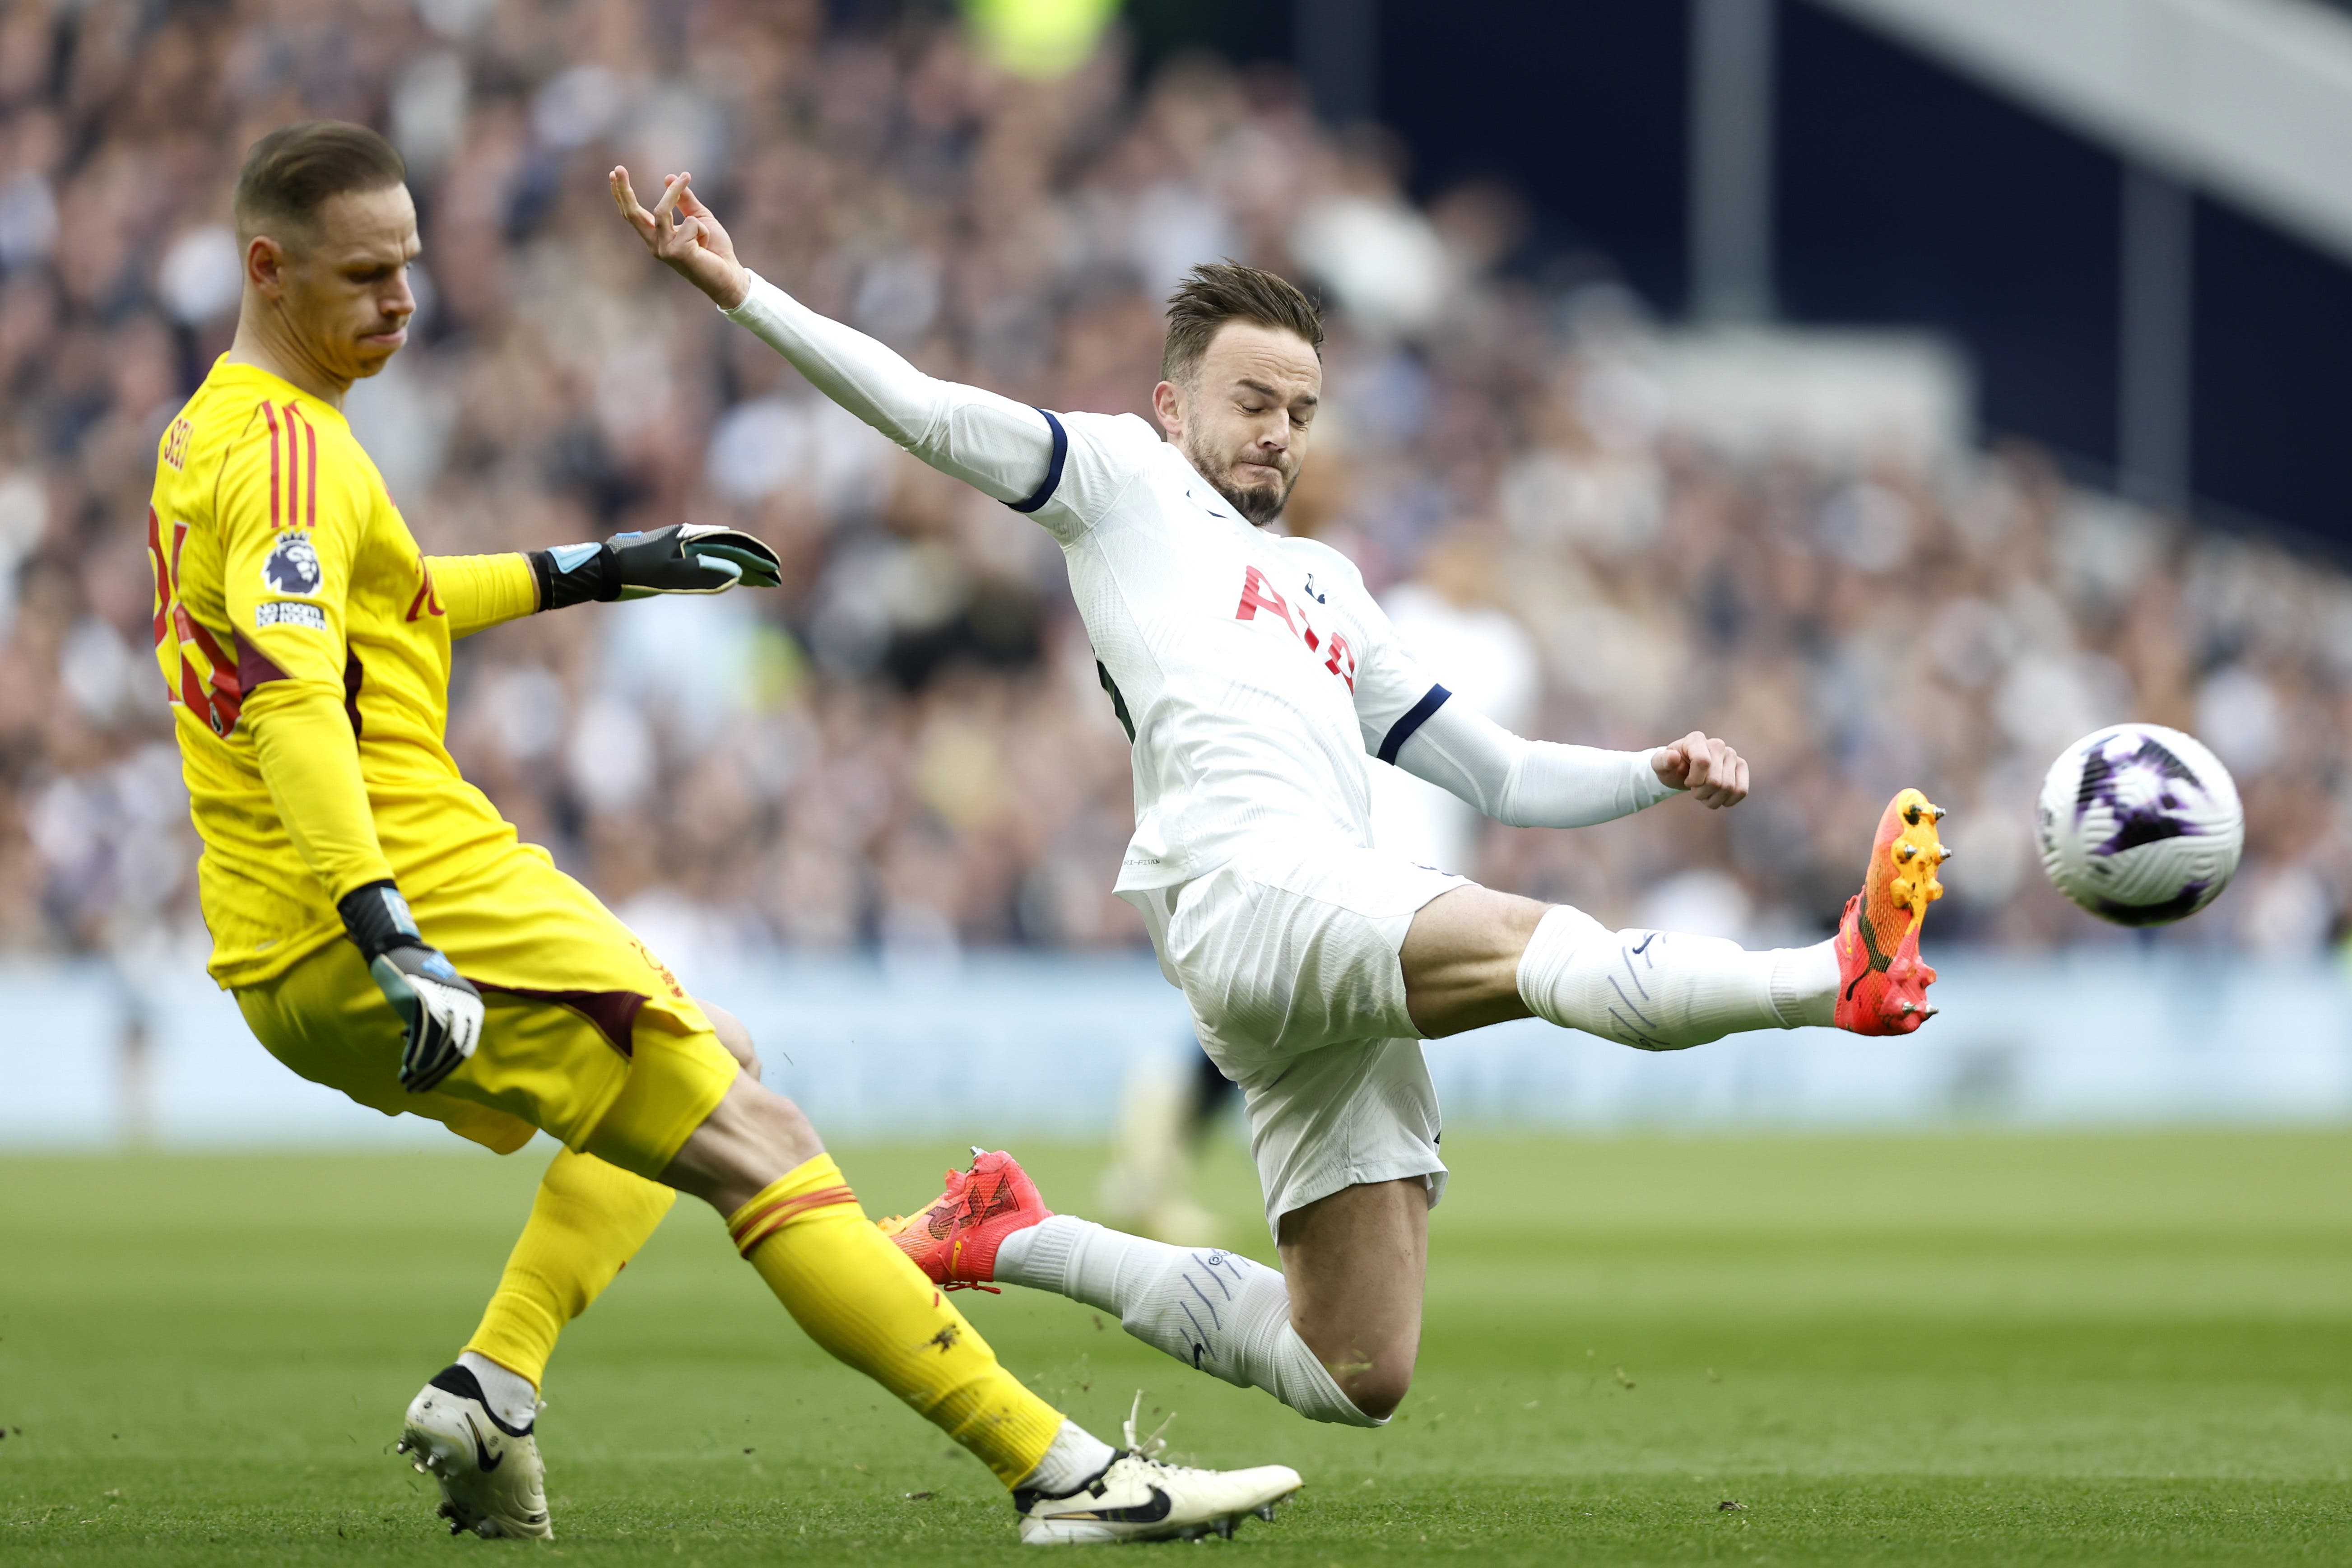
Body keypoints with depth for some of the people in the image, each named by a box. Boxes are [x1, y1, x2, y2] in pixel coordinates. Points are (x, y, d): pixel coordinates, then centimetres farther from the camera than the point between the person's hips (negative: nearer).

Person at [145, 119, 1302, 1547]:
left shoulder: (209, 438, 19)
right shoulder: (286, 448, -13)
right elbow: (292, 700, -28)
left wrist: (581, 573, 38)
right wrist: (388, 935, -37)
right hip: (419, 884, -10)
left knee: (704, 1062, 29)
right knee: (758, 1138, -11)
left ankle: (490, 1389, 10)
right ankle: (1062, 1471, -17)